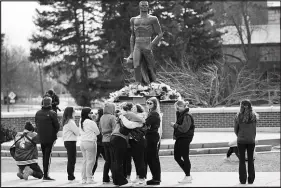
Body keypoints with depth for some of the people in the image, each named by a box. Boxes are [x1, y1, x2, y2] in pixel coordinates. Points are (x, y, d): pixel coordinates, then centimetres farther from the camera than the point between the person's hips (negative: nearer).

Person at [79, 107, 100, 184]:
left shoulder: (81, 122, 7)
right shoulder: (91, 122, -14)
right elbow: (97, 132, -6)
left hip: (82, 142, 7)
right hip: (90, 142, -7)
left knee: (85, 160, 12)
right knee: (90, 161, -2)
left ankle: (84, 178, 12)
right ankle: (89, 179, -4)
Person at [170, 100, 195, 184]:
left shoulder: (187, 116, -16)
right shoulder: (180, 114, 13)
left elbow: (184, 128, -24)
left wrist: (175, 125, -15)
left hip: (185, 138, -10)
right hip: (179, 138, 10)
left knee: (185, 157, -4)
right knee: (177, 157, 12)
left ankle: (188, 177, 5)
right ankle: (187, 174, 21)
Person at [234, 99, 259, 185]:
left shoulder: (238, 116, -8)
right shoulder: (254, 116, -5)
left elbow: (236, 129, -1)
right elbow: (254, 129, 0)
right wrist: (253, 138, 13)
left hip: (241, 140, -1)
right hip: (251, 140, 1)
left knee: (242, 160, 7)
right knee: (251, 160, 11)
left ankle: (243, 179, 6)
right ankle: (251, 179, 11)